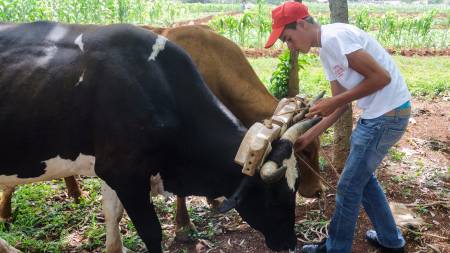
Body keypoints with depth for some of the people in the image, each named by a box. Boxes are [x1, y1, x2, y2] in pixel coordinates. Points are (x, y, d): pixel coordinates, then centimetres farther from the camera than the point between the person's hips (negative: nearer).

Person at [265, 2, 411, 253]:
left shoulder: (335, 36, -19)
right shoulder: (326, 50, 11)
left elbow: (382, 77, -21)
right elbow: (341, 104, 13)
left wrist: (334, 102, -15)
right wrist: (309, 136, 9)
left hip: (388, 114, -10)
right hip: (377, 114, 10)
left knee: (349, 186, 3)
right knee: (362, 177, 22)